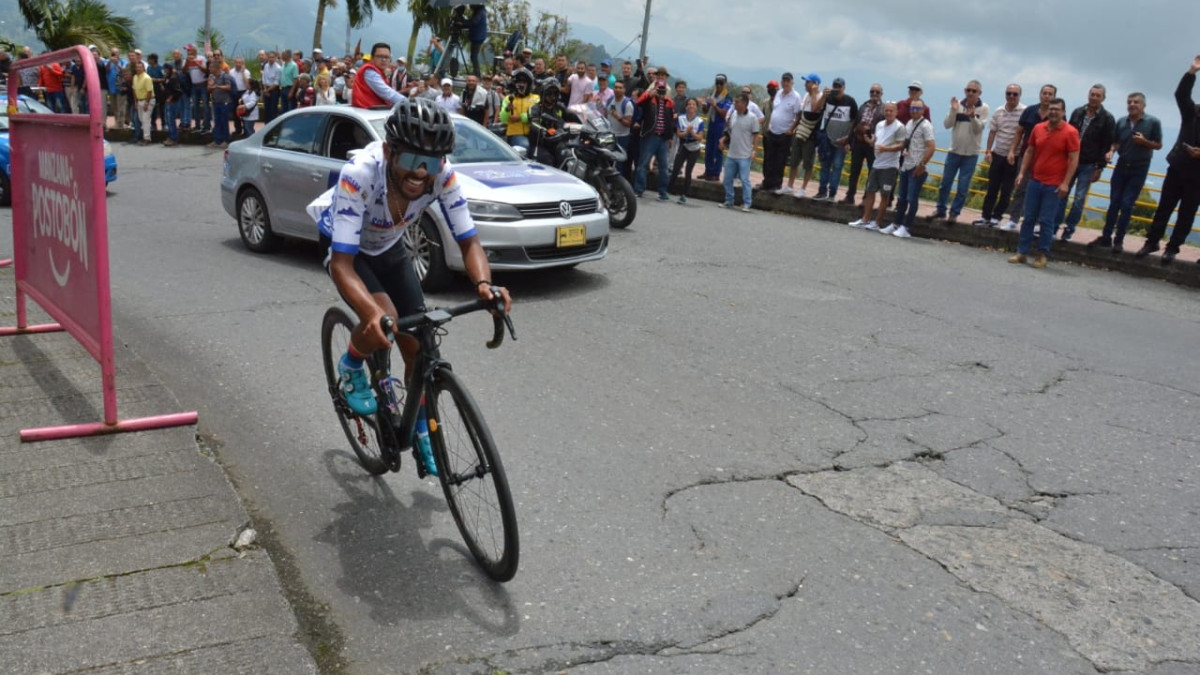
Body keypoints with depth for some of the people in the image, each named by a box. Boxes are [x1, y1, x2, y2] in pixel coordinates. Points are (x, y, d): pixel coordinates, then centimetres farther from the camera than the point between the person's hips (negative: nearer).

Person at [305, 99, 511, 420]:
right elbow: (342, 263, -42)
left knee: (419, 349, -3)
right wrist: (372, 313, -61)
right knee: (383, 322, -29)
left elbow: (468, 242, -25)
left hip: (390, 247, 3)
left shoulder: (443, 175, -31)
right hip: (345, 245, -3)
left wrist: (484, 283, -47)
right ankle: (350, 368, 6)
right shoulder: (359, 173, -41)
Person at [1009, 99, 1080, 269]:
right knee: (1028, 218, 7)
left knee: (1046, 221, -1)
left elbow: (1074, 159, -10)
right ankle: (1021, 252, 13)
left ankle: (1042, 255, 9)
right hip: (1035, 181, 4)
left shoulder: (1070, 132, -8)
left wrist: (1065, 183, -15)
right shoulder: (1038, 128, 6)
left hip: (1054, 185, -4)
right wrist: (1022, 173, 7)